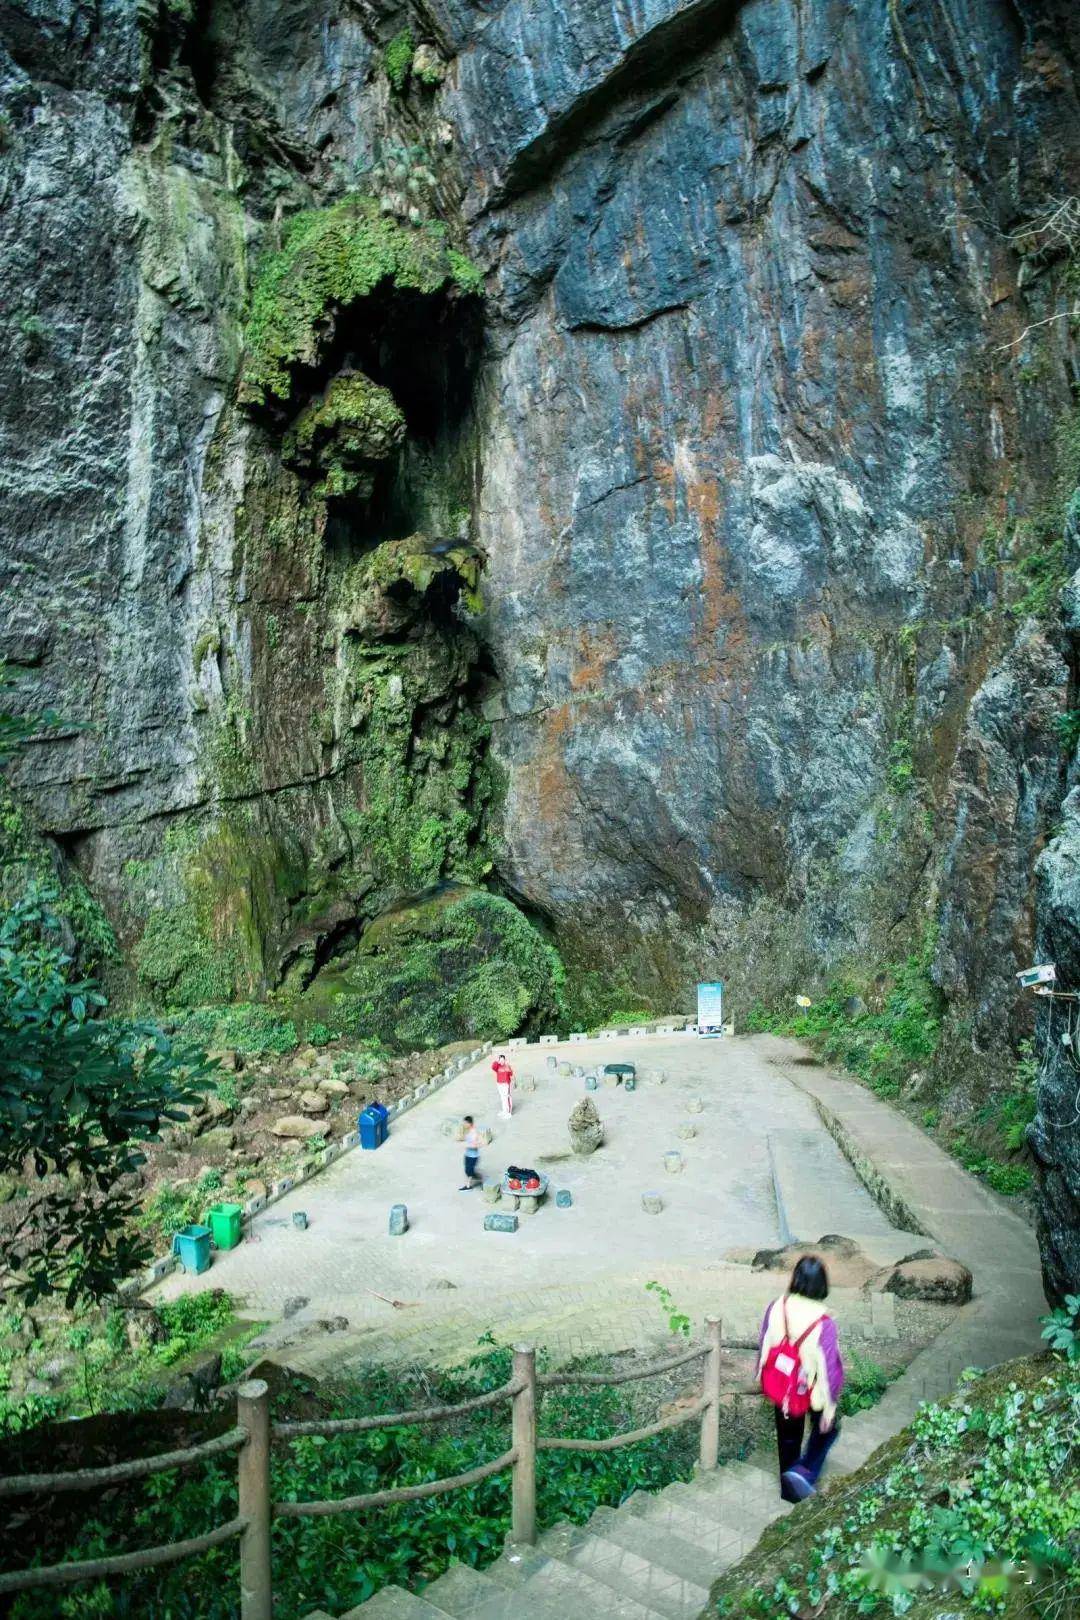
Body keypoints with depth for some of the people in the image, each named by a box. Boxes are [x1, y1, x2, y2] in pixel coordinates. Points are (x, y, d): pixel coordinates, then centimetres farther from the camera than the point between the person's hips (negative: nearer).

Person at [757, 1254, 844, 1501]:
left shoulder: (776, 1308, -19)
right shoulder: (823, 1324, -30)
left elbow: (763, 1345, -4)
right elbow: (828, 1367, -20)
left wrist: (762, 1376, 14)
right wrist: (829, 1407, -6)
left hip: (780, 1386, 3)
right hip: (809, 1391, -3)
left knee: (788, 1435, 26)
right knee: (826, 1428, 27)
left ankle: (789, 1487, 41)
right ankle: (805, 1472, 11)